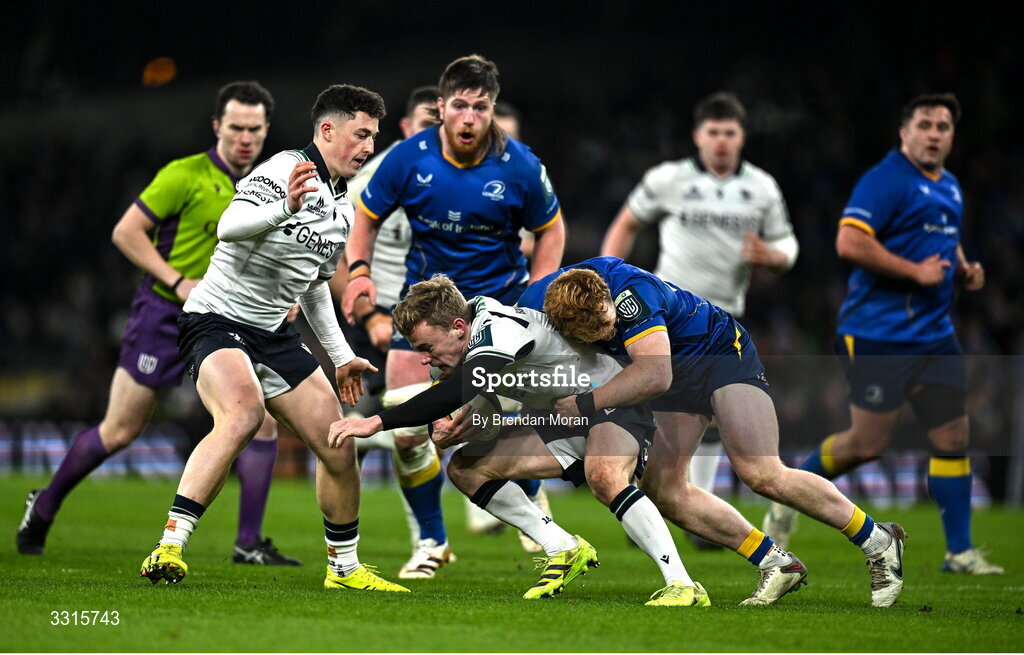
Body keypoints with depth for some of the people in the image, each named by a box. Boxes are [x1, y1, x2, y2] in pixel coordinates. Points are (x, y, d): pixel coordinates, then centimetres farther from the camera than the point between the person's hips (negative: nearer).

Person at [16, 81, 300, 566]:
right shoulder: (185, 176, -12)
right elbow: (125, 232, -12)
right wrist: (177, 281, -19)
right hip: (164, 313, -5)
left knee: (264, 417, -11)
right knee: (119, 432, 0)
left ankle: (249, 543, -4)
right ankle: (44, 507, 23)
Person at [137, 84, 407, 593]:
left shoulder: (344, 207, 14)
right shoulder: (283, 171, -14)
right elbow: (229, 226, -31)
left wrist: (340, 355, 26)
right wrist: (284, 208, -48)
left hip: (274, 335, 9)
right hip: (217, 320, -9)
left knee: (339, 448, 4)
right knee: (243, 414, -36)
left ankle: (344, 568, 23)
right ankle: (169, 546, -38)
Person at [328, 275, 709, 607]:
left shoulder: (499, 327, -29)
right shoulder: (464, 349, 0)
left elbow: (456, 394, -42)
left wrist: (377, 422, -42)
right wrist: (447, 432, -18)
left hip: (614, 404, -9)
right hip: (563, 420, 10)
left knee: (603, 475, -40)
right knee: (464, 468, -1)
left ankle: (683, 586, -36)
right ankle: (565, 550, 4)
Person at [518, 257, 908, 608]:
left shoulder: (630, 291, -37)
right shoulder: (538, 299, -18)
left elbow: (655, 375, -45)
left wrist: (588, 404, -40)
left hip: (721, 351, -7)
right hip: (677, 377, 8)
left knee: (761, 474, -20)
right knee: (662, 490, -3)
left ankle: (880, 542, -6)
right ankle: (777, 565, 5)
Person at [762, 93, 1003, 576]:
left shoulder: (950, 188, 16)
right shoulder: (886, 180, -12)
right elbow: (849, 243, -22)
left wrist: (964, 271, 11)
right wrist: (916, 271, -19)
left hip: (935, 334, 8)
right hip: (879, 333, -8)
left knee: (953, 438, 2)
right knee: (868, 443, -4)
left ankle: (959, 551, 8)